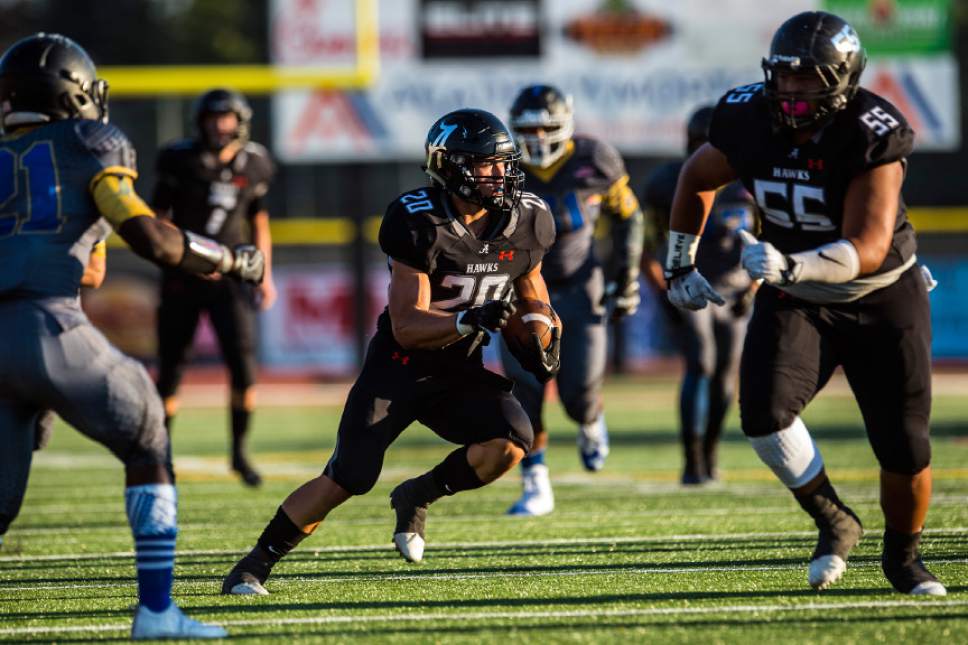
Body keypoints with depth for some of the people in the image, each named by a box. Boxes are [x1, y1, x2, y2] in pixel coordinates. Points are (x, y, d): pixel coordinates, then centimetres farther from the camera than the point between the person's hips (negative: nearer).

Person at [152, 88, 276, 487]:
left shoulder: (253, 165, 4)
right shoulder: (182, 161, -5)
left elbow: (259, 223, 15)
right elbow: (158, 218, 0)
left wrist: (264, 274, 9)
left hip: (230, 277, 1)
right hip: (183, 278, -1)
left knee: (243, 366, -13)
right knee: (170, 370, 4)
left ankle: (239, 451, 0)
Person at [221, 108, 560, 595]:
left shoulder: (527, 222, -6)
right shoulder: (421, 224, -22)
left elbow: (530, 282, 17)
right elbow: (407, 327, -23)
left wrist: (542, 337, 0)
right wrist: (471, 321, -38)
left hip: (461, 371, 4)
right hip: (399, 367, -4)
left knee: (511, 444, -22)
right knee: (345, 481, -11)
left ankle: (418, 497, 5)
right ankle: (254, 566, 5)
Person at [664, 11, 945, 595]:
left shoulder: (872, 137, -26)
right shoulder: (752, 122, -13)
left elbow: (868, 250, -34)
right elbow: (697, 179, 9)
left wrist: (791, 266, -48)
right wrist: (681, 264, 10)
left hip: (882, 297, -3)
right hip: (798, 301, 3)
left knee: (905, 446, -2)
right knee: (764, 410, -21)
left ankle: (903, 555, 26)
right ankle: (834, 523, 1)